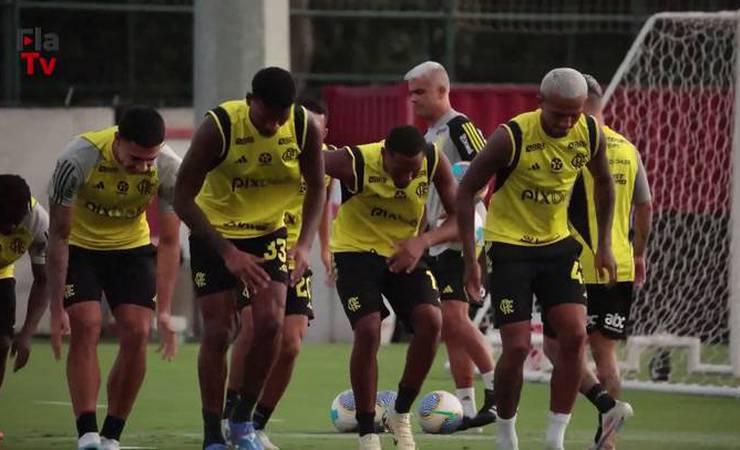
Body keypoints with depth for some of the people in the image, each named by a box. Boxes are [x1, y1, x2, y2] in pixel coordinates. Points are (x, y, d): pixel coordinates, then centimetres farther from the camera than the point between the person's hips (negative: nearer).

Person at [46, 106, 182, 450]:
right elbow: (58, 236, -24)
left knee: (136, 333, -12)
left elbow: (169, 242, -16)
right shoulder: (77, 160, -32)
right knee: (86, 326, -20)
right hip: (79, 247, -2)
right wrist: (56, 309, -25)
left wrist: (164, 311, -23)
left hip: (132, 247, 2)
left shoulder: (170, 169, -24)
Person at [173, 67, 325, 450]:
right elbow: (183, 199, -23)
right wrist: (228, 253, -29)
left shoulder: (306, 128, -18)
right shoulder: (219, 127, -28)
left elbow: (316, 188, -1)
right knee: (218, 332, -6)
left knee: (270, 324, -13)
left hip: (268, 233, 3)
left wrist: (305, 244, -18)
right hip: (214, 233, -3)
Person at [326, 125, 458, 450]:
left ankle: (401, 414, 2)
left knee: (431, 321, -20)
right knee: (368, 329, -23)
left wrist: (422, 241, -29)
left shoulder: (435, 162, -17)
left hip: (406, 254, 3)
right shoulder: (354, 163, -26)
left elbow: (459, 219, -10)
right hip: (356, 251, -3)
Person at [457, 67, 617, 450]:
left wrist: (604, 243, 11)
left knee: (575, 336, -11)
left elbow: (603, 184, 12)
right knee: (517, 346, -9)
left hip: (558, 245, 4)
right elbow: (466, 191, -14)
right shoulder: (511, 137, -22)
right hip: (510, 246, -4)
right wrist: (470, 258, -16)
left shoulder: (591, 135, -9)